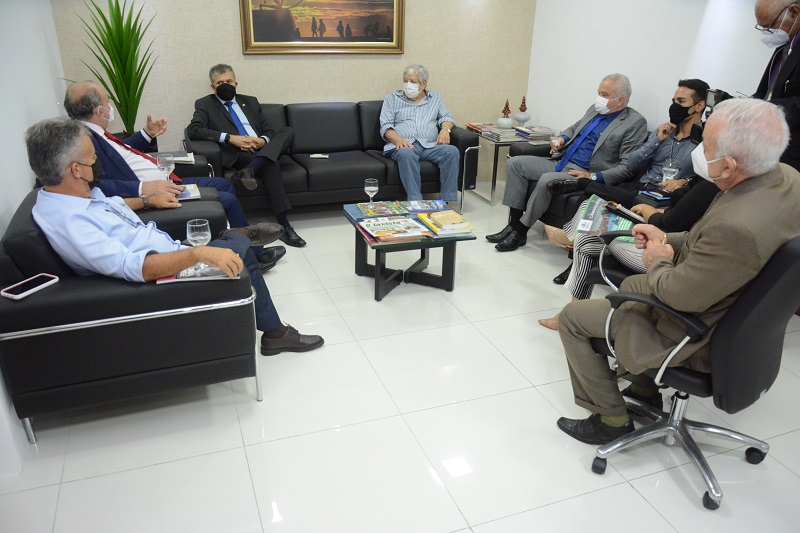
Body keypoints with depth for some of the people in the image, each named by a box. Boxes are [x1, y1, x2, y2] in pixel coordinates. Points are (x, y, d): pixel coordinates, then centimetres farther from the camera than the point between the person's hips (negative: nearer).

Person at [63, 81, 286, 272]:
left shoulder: (95, 134, 7)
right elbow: (97, 184, -36)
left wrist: (148, 134, 19)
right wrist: (143, 188, -38)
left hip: (162, 184, 11)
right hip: (151, 196, -11)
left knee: (224, 184, 16)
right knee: (228, 200, -7)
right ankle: (256, 256, 14)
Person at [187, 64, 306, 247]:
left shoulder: (250, 101, 26)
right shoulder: (205, 104, 13)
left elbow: (269, 131, 21)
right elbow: (193, 130, -6)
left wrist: (263, 140, -6)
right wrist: (230, 137, -16)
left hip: (264, 150, 5)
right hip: (237, 155, -5)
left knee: (287, 131, -23)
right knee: (271, 164, -35)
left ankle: (249, 170, -42)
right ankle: (283, 225, -40)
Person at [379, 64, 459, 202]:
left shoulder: (435, 97, 26)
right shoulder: (392, 98, 17)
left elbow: (446, 117, 20)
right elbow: (385, 126, 6)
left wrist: (445, 129, -6)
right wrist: (398, 140, -16)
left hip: (430, 146, 2)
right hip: (404, 146, -2)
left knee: (452, 151, -28)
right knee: (406, 153, -39)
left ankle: (448, 201, -28)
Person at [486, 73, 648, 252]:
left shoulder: (636, 123, -8)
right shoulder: (595, 110, 13)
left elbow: (628, 167, -14)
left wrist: (593, 176, -23)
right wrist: (562, 140, 9)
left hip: (586, 174, -8)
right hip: (561, 162, 8)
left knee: (547, 180, -34)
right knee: (515, 163, -6)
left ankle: (520, 232, -17)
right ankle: (514, 223, -7)